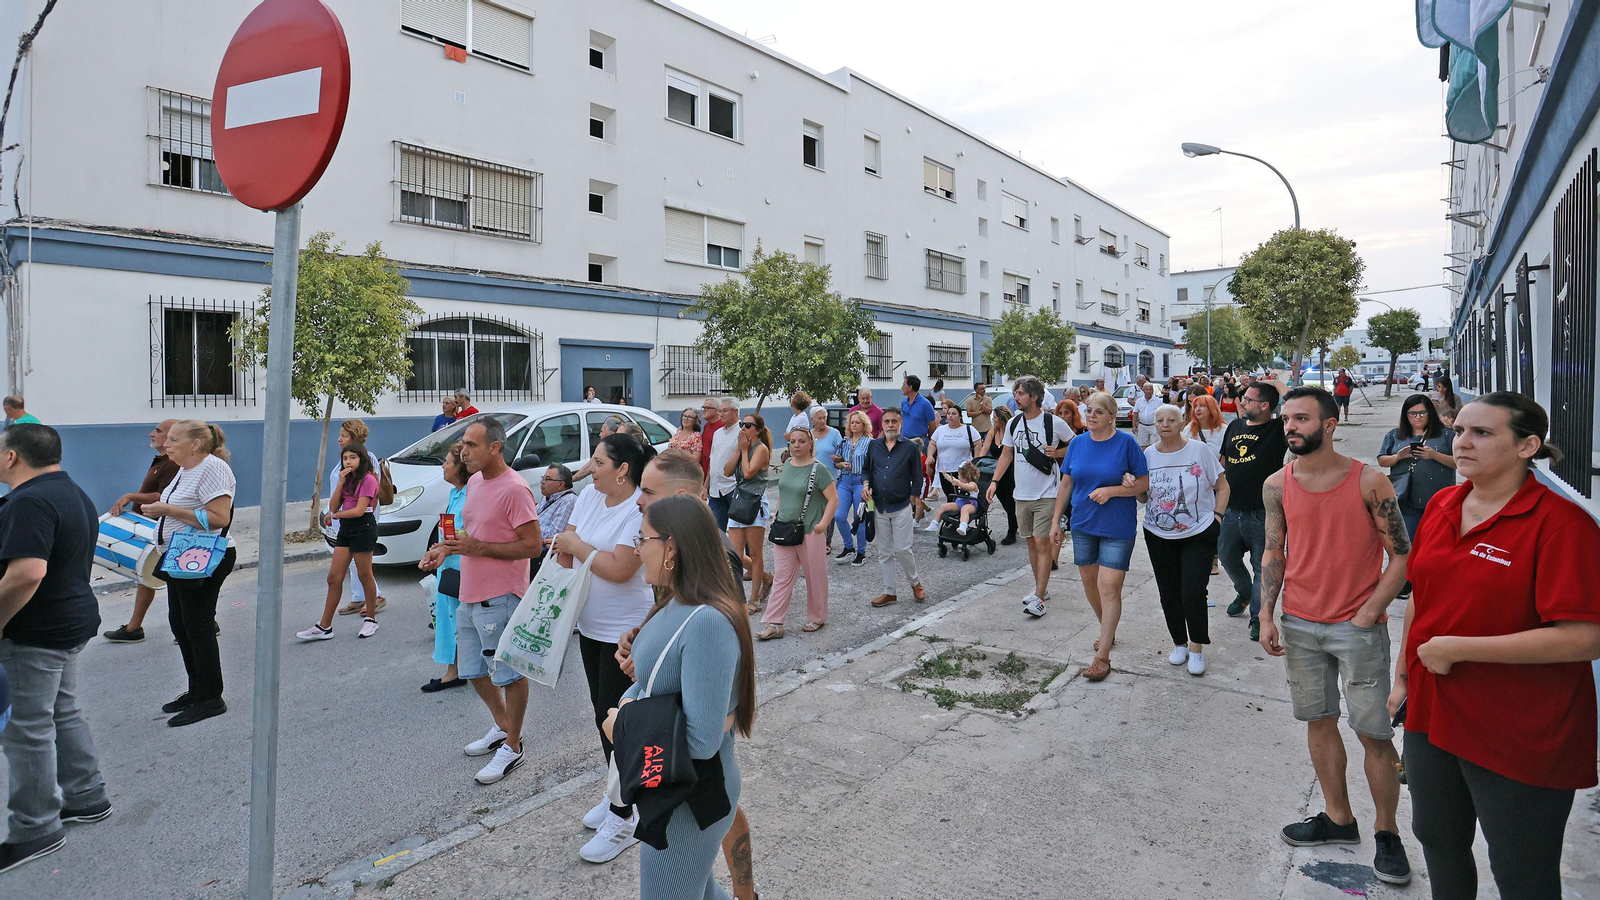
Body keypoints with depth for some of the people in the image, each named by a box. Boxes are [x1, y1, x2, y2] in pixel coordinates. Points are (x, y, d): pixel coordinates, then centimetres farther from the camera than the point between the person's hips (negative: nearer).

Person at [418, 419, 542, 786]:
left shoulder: (514, 488, -20)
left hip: (500, 598, -10)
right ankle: (502, 726, 41)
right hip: (469, 595, 10)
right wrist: (447, 548, 4)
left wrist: (479, 548, -24)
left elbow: (533, 545, -21)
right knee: (473, 669, 21)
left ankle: (512, 747, 20)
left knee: (509, 673, 5)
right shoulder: (474, 482, 9)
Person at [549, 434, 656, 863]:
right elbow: (565, 546, 7)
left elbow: (619, 570, -28)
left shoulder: (641, 510, -22)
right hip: (590, 625, 8)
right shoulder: (590, 495, 2)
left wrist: (577, 546, -17)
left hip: (625, 633, -8)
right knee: (603, 713, 19)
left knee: (614, 720, -2)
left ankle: (623, 819, 13)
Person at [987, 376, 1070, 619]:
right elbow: (1006, 454, 13)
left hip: (1047, 495, -5)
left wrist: (1058, 452, -15)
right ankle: (1041, 588, 27)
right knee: (1032, 542, 13)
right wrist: (994, 481, 3)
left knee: (1043, 544, -7)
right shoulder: (1013, 423, 5)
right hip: (1022, 494, 6)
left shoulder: (1054, 423, -9)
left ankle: (1039, 598, -6)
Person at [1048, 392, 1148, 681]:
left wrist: (1110, 490, -20)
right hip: (1083, 524, 5)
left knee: (1109, 587, -8)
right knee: (1089, 581, 14)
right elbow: (1066, 485, 10)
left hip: (1117, 527, -5)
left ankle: (1103, 656, -3)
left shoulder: (1126, 443, -9)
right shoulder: (1077, 444, 4)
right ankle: (1108, 632, 37)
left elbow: (1145, 483, -7)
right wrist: (1055, 521, 8)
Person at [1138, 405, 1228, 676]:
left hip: (1199, 534, -3)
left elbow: (1222, 487, 2)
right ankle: (1179, 643, 28)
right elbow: (1143, 498, 9)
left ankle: (1196, 648, 9)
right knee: (1169, 593, 9)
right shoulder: (1148, 455, 3)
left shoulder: (1199, 450, -5)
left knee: (1193, 592, -11)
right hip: (1159, 536, 3)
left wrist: (1216, 517, -7)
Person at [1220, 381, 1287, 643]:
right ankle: (1244, 592, 46)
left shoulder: (1278, 430, -10)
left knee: (1261, 567, 5)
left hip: (1262, 514, -6)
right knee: (1227, 556, 19)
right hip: (1232, 510, 6)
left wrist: (1279, 385, -22)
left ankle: (1258, 617, 20)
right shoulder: (1235, 426, 8)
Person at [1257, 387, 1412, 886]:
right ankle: (1338, 818, 30)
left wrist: (1368, 613, -12)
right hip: (1300, 625, 4)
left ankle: (1387, 833, 22)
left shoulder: (1369, 482, -11)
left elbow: (1402, 555, -6)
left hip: (1359, 626, -3)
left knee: (1374, 732, 3)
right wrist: (1266, 615, 1)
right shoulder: (1277, 485, 0)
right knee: (1319, 721, 13)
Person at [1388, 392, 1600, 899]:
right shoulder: (1441, 505, 3)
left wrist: (1456, 649, -23)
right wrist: (1403, 676, 14)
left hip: (1520, 740, -6)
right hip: (1434, 715, 6)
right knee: (1437, 840, 24)